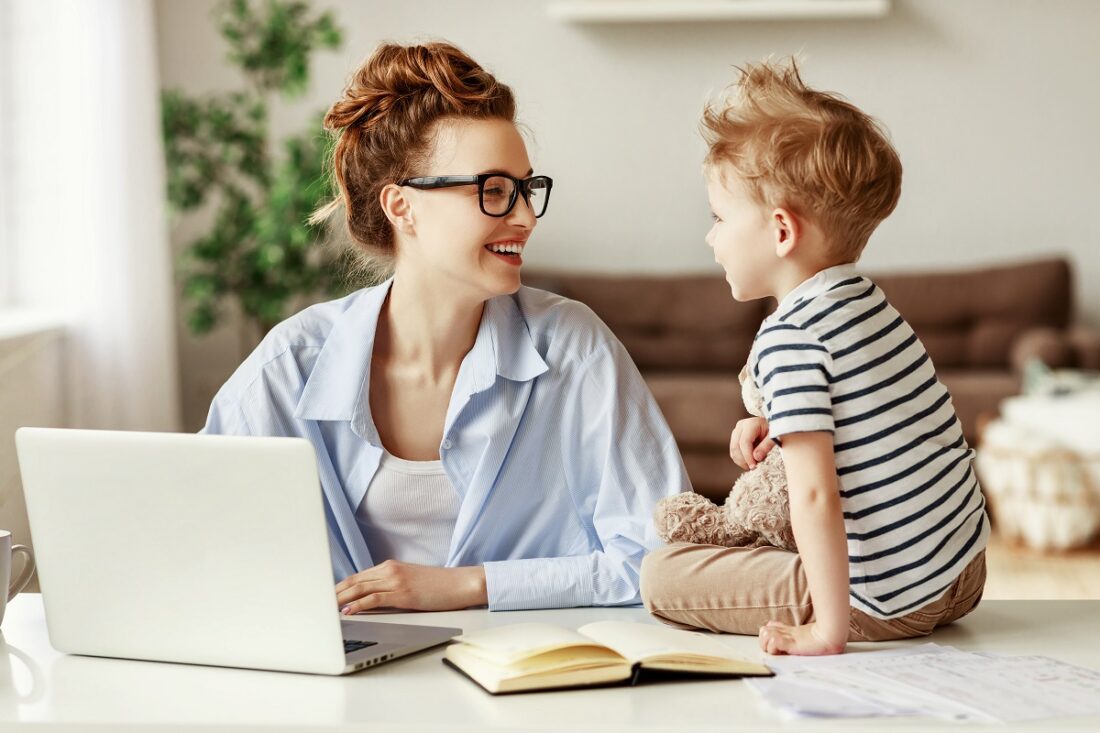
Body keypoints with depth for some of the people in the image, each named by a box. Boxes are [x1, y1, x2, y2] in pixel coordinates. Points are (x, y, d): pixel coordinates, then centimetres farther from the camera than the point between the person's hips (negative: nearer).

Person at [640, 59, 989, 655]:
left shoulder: (789, 337, -19)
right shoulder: (870, 302, 9)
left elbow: (815, 496, -24)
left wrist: (830, 629, -21)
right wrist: (780, 425, 12)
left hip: (888, 600, -9)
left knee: (660, 573, -4)